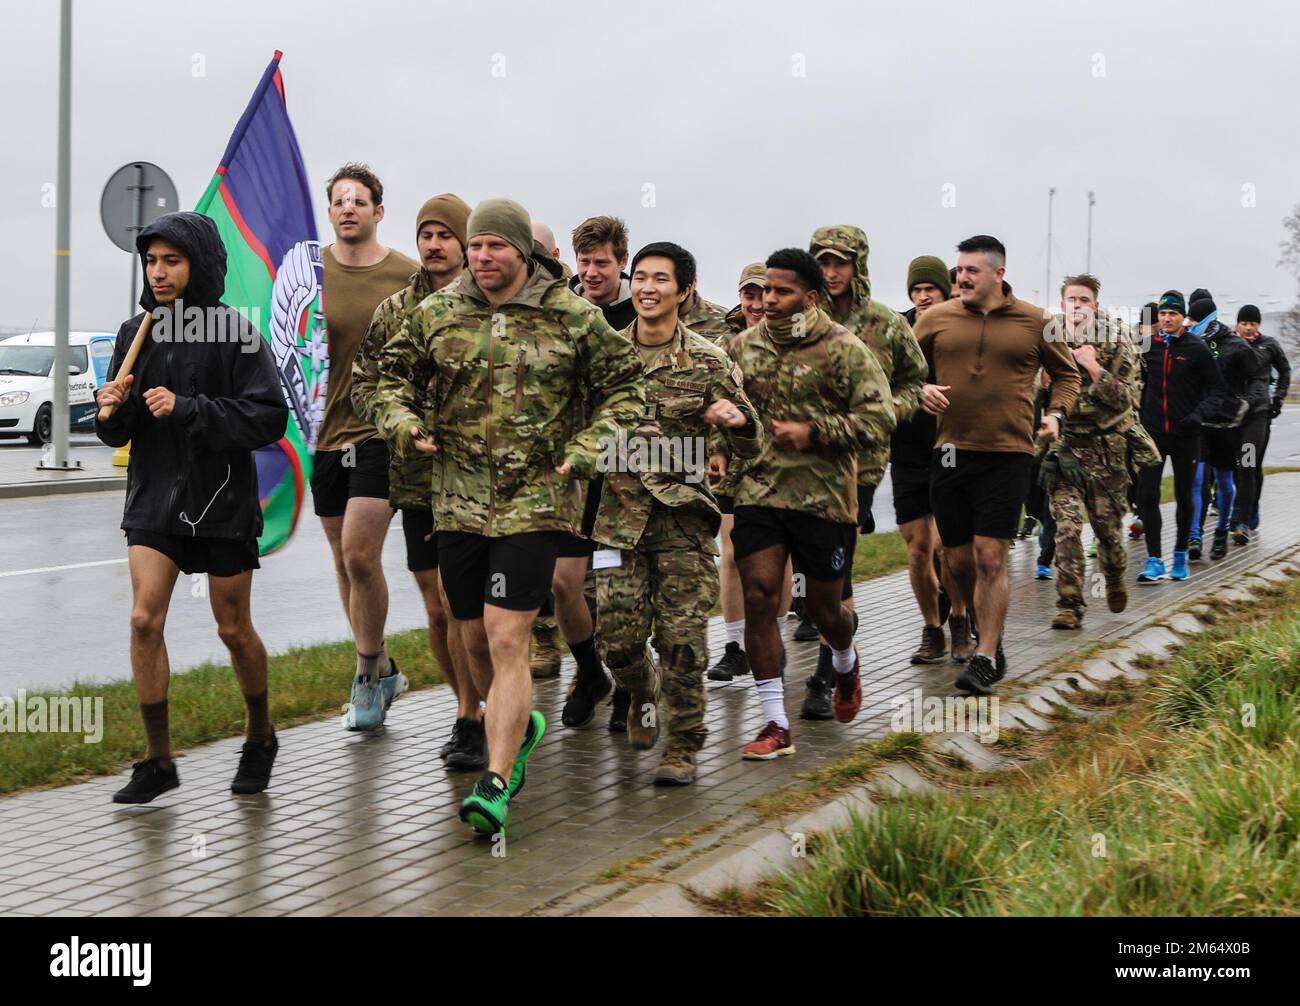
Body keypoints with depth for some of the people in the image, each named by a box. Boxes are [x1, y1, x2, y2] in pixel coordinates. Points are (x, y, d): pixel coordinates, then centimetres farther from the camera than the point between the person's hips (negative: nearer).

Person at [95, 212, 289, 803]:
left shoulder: (235, 334, -9)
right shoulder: (135, 332, 5)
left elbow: (269, 418, -16)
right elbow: (117, 433, 10)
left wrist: (187, 410, -23)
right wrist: (114, 410, -13)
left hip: (222, 500, -3)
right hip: (153, 496, 3)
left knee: (234, 630, 9)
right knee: (145, 620, -8)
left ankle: (260, 738, 33)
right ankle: (157, 763, 3)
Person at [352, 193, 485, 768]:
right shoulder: (393, 312, 11)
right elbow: (363, 384, 14)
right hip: (415, 481, 5)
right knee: (437, 611, 10)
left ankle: (469, 723, 3)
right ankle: (471, 712, 25)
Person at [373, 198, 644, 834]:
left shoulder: (572, 317, -3)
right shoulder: (437, 314, 5)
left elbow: (624, 387, 7)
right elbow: (394, 374, 17)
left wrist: (589, 447, -7)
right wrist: (403, 422, -4)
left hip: (536, 502, -4)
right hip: (459, 501, 4)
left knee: (507, 640, -12)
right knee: (475, 640, 14)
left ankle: (495, 784, -10)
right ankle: (520, 724, 43)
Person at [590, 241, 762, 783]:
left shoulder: (710, 362, 2)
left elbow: (749, 447, 3)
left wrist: (738, 420, -19)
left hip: (683, 515, -2)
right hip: (619, 512, 2)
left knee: (683, 637, -4)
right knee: (617, 636, -2)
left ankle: (682, 745, 10)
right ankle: (644, 695, 31)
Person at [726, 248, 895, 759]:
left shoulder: (844, 349, -6)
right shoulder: (743, 346, 7)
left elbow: (881, 419, -10)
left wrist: (813, 433, -17)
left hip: (826, 496, -2)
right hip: (758, 491, 3)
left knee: (822, 603, 10)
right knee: (759, 596, -8)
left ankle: (846, 662, 48)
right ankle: (776, 724, -1)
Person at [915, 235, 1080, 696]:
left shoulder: (1036, 323, 3)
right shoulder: (937, 319, 5)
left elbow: (1066, 374, 16)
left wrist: (1056, 413, -1)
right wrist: (919, 390, -6)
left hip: (1007, 454, -3)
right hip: (951, 451, 3)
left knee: (990, 559, -9)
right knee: (959, 562, 8)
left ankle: (985, 659, -3)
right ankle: (989, 635, 31)